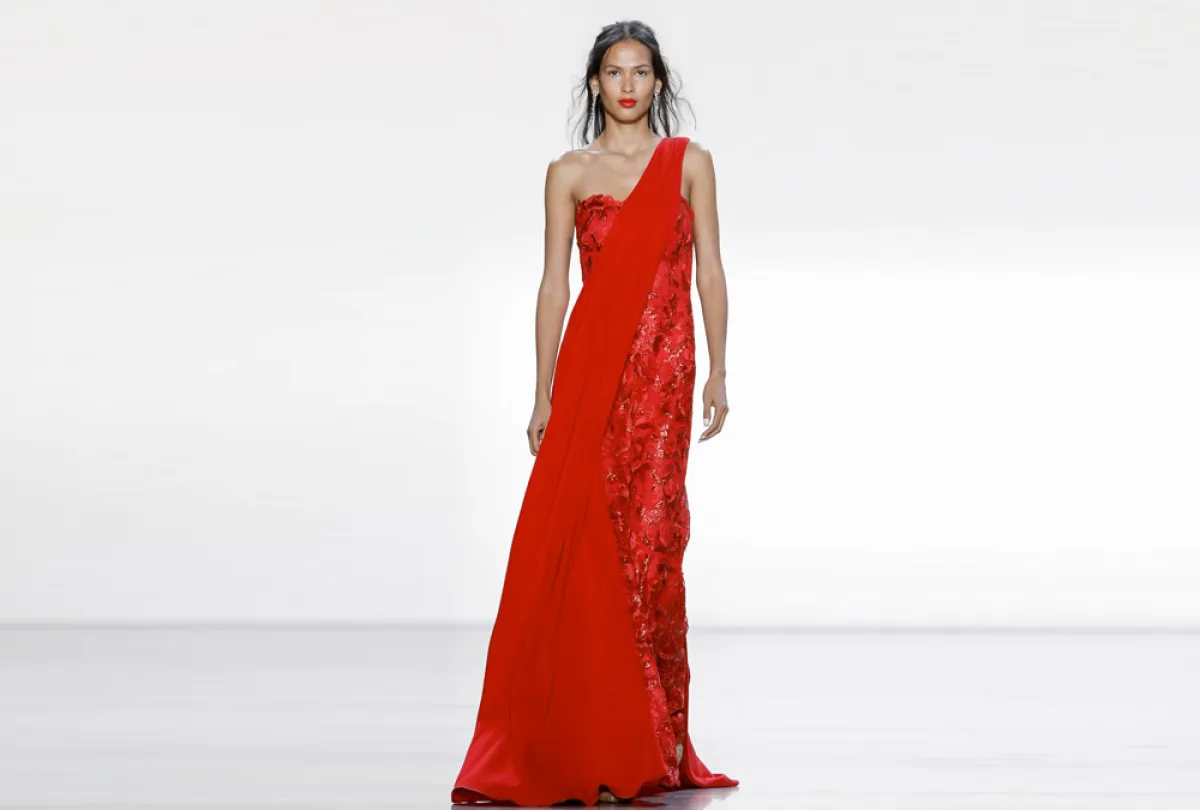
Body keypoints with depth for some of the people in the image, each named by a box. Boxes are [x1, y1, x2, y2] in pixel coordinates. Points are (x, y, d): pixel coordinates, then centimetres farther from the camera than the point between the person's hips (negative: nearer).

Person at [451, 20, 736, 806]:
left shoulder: (689, 162, 8)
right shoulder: (569, 172, 8)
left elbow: (710, 271, 7)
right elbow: (554, 285, 6)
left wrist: (718, 372, -1)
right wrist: (543, 394, 1)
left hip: (663, 369, 0)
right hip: (590, 366, 0)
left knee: (650, 541, -4)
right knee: (581, 542, -4)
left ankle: (649, 743, 8)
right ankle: (577, 742, 3)